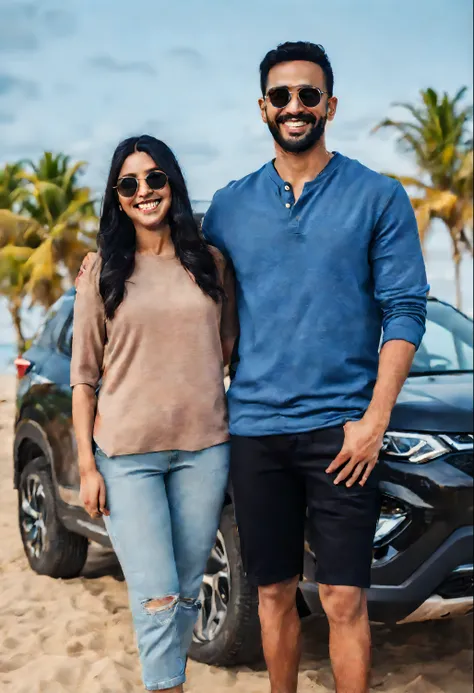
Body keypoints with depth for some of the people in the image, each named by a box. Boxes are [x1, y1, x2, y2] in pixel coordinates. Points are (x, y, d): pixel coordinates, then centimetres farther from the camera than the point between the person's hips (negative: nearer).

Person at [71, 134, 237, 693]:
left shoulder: (209, 264, 7)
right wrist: (86, 465, -4)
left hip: (203, 447, 2)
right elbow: (84, 375, 2)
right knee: (156, 598, -6)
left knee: (187, 592, 11)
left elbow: (229, 348, 16)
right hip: (126, 454, -2)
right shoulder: (103, 272, 2)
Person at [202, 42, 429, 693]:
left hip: (340, 429, -3)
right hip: (254, 430, 3)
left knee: (344, 599, -2)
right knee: (274, 593, 12)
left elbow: (405, 310, -3)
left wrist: (373, 420, -12)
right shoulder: (229, 206, 10)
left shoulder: (378, 196, 1)